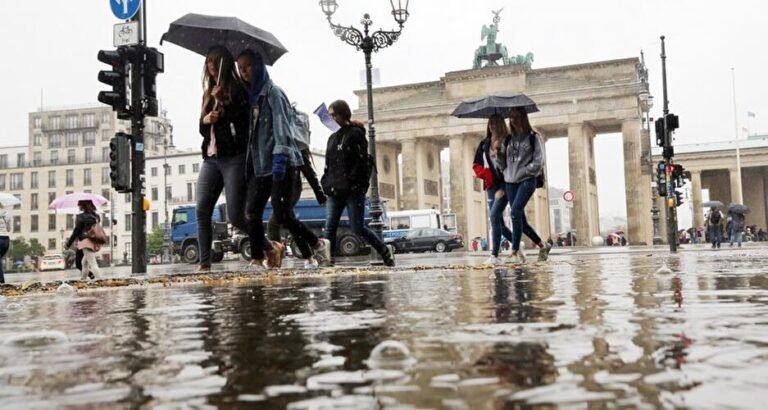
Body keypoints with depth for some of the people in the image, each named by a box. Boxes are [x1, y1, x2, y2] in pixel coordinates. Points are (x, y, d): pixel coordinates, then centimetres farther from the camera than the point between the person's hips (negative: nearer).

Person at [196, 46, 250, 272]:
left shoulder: (238, 89, 1)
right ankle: (204, 262, 0)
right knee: (202, 211, -5)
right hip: (211, 158, 7)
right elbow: (203, 129, 20)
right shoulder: (209, 93, 20)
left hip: (234, 158, -6)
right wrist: (206, 120, -2)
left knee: (235, 216, -10)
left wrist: (222, 103, -15)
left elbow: (243, 121, -9)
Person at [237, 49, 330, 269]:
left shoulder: (273, 92, -3)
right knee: (251, 213, -4)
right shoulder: (250, 96, 19)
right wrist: (247, 163, 12)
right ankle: (257, 259, 3)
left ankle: (317, 244, 9)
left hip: (282, 163, -7)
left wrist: (280, 157, -26)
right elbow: (250, 130, 18)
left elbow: (282, 126, -14)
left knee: (282, 215, -9)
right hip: (260, 165, 7)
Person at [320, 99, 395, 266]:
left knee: (358, 228, -4)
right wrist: (326, 184, 7)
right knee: (329, 227, -4)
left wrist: (350, 182, -18)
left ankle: (385, 252, 16)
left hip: (353, 190, -7)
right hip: (335, 191, 7)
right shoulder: (333, 137, 20)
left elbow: (361, 162, -10)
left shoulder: (356, 133, -1)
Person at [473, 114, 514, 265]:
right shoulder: (484, 144, 11)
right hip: (490, 186, 6)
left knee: (494, 215, -19)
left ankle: (494, 255, -18)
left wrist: (503, 189, -17)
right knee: (498, 222, 7)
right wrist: (484, 173, -7)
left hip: (504, 185, -6)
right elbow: (476, 164, 15)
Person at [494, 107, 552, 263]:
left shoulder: (534, 137, 2)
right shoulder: (508, 139, 15)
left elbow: (539, 162, -5)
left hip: (527, 180, -5)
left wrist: (522, 172, -11)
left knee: (515, 211, -24)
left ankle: (515, 250, -20)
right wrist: (498, 152, -3)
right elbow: (501, 165, 14)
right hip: (510, 182, 5)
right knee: (520, 219, 4)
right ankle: (543, 245, 23)